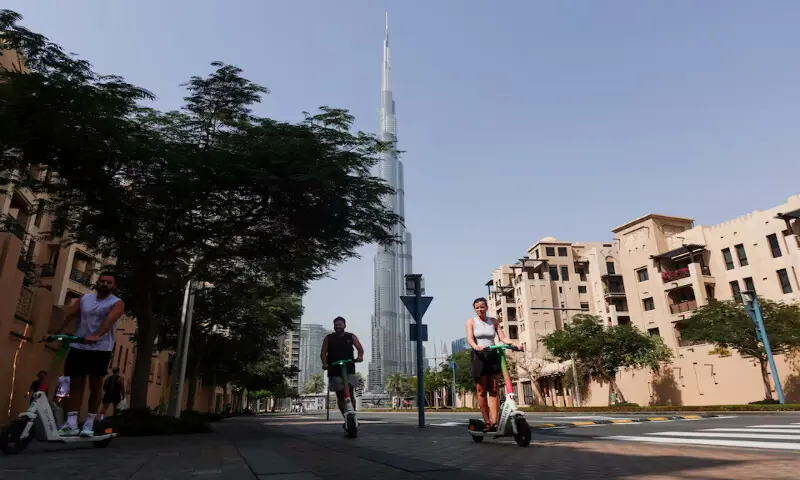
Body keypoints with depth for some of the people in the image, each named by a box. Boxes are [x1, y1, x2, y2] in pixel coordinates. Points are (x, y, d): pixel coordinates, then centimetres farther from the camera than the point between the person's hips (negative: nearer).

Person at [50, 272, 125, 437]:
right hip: (78, 346, 4)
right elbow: (69, 315, 6)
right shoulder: (85, 298, 11)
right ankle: (71, 423, 2)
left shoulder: (117, 303, -5)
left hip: (101, 349, -4)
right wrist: (56, 333, -6)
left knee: (95, 386, 3)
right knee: (76, 384, 1)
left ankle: (89, 424, 11)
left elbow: (110, 320, -22)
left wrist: (96, 336, -38)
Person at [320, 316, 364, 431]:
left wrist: (360, 356, -18)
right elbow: (323, 353, 3)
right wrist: (325, 364, -16)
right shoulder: (328, 338, 8)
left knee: (350, 393, -11)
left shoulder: (351, 337, 10)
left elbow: (360, 348, 4)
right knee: (340, 395, 1)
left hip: (349, 370, 0)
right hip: (334, 371, 0)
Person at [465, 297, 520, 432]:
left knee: (494, 390, -3)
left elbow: (503, 337, 3)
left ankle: (494, 422, -5)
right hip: (478, 356, -3)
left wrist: (514, 343, -17)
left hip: (493, 355, 3)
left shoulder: (493, 321, 12)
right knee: (481, 390, -1)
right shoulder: (471, 321, 3)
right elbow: (469, 338, -10)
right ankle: (486, 422, 7)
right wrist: (476, 347, -32)